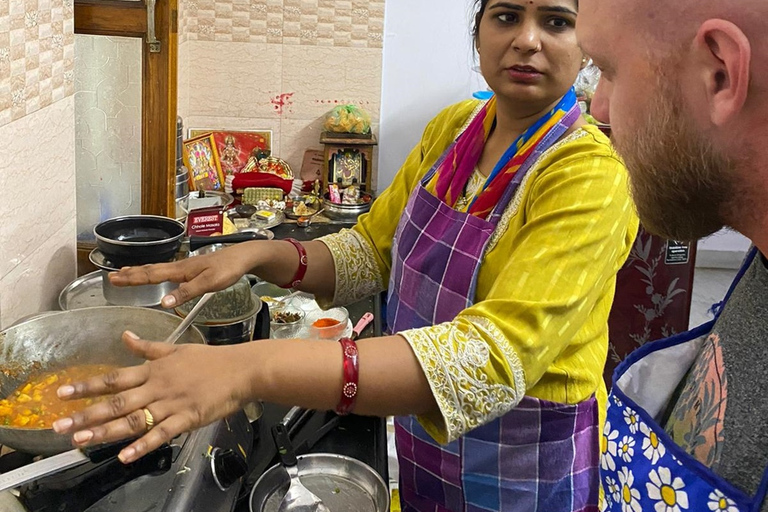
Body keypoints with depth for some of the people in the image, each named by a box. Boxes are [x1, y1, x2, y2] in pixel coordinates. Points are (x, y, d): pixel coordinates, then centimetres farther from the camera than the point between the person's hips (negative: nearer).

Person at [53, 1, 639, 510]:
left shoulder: (590, 172, -25)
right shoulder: (452, 128, -3)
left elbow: (498, 353, -37)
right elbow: (372, 249, 5)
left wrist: (256, 369, -46)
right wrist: (260, 256, -16)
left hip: (524, 464, -5)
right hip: (425, 430, 5)